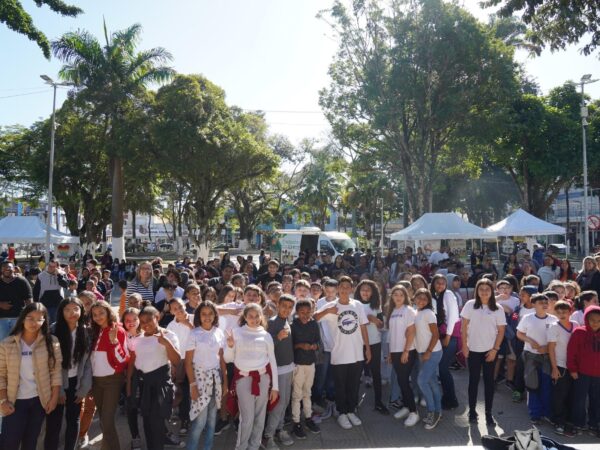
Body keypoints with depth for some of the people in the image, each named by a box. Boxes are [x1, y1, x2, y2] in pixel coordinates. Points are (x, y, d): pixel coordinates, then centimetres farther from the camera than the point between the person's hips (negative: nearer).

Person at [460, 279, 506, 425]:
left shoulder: (498, 309, -2)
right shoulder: (470, 305, -4)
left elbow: (501, 331, 0)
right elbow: (464, 326, -1)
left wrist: (495, 349, -6)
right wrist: (464, 345, -4)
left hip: (490, 350, 1)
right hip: (473, 349, 0)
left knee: (489, 381, 7)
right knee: (473, 380, 8)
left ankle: (488, 413, 19)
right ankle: (472, 411, 20)